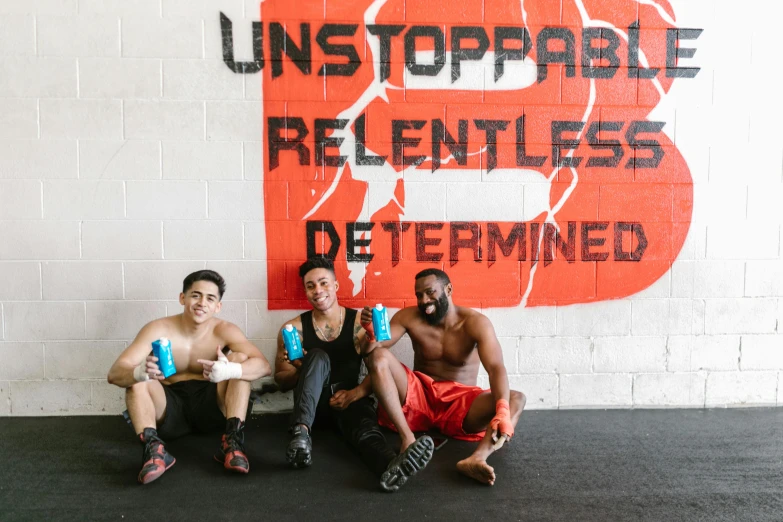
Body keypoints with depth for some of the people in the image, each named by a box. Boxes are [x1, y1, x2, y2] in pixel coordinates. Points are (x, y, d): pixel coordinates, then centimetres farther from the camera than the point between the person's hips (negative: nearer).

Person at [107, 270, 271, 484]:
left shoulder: (224, 330, -11)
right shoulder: (158, 329, -12)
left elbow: (264, 366, -24)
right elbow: (114, 374, -21)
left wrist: (230, 370, -46)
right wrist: (141, 372, -46)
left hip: (209, 405, 0)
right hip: (169, 407, 0)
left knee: (240, 358, -21)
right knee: (136, 379, -25)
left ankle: (232, 441, -31)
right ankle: (154, 448, -38)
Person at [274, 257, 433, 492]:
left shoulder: (360, 322, 1)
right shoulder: (294, 328, 1)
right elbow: (281, 382, 4)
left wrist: (357, 393, -20)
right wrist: (298, 370, -19)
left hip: (349, 399, -1)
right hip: (312, 403, 1)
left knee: (363, 417, -35)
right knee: (318, 356, -26)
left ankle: (392, 464, -66)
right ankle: (301, 431, -41)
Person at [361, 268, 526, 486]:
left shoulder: (475, 322, -10)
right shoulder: (409, 317, -3)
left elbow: (496, 368, -24)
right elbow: (374, 349, -9)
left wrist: (502, 412, -43)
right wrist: (371, 329, -34)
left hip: (460, 403, -1)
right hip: (418, 396, 1)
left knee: (516, 399, -25)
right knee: (378, 356, -23)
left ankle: (476, 458, -51)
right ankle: (408, 439, -31)